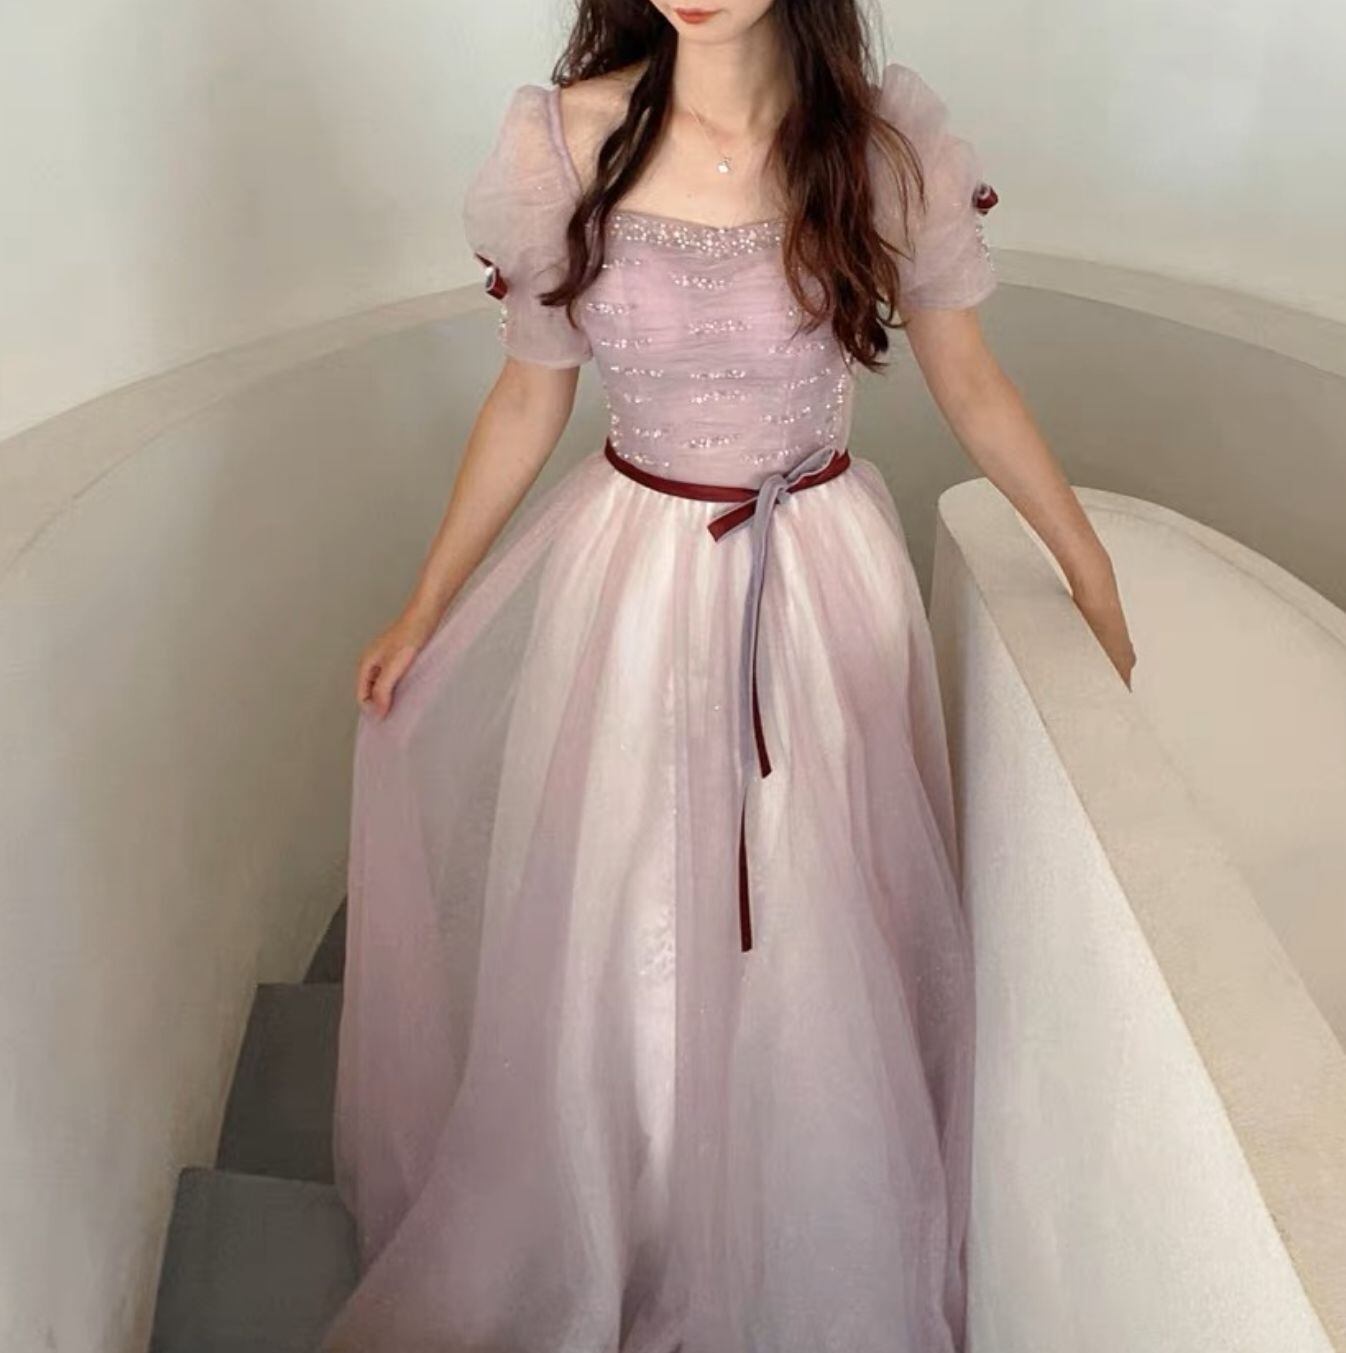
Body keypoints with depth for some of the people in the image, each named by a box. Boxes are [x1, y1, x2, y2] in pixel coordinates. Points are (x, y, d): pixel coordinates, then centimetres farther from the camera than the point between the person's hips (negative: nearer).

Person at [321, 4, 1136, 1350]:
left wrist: (1090, 569, 8)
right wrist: (424, 610, 8)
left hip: (826, 581, 0)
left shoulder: (885, 140, -10)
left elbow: (968, 380, 2)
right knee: (622, 945, 13)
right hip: (633, 583, 0)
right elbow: (527, 399, 2)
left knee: (819, 943, 13)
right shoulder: (569, 138, -9)